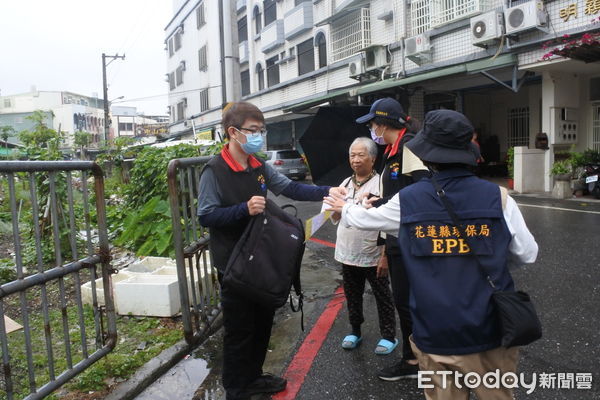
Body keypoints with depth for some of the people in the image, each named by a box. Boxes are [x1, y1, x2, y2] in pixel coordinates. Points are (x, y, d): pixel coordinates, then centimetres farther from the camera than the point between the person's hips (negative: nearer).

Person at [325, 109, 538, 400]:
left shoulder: (407, 200, -7)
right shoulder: (497, 197, -9)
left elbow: (366, 218, 11)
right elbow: (527, 255, -1)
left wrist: (344, 209, 33)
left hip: (434, 338, 0)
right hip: (489, 336, 0)